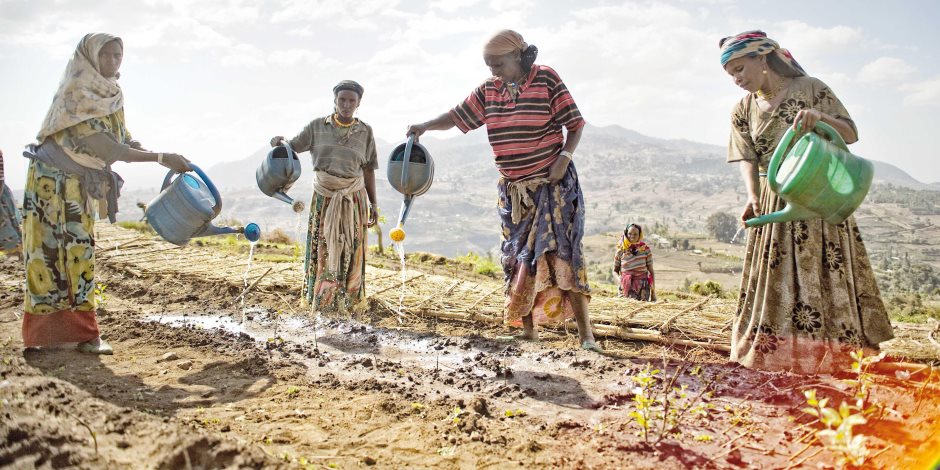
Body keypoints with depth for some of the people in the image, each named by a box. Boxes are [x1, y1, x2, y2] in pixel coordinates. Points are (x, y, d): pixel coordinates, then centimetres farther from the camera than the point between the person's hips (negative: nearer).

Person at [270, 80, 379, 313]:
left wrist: (373, 204, 5)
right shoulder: (317, 126, 2)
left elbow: (368, 170, 6)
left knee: (351, 254, 3)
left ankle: (349, 304, 13)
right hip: (324, 198, 0)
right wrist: (279, 142, -19)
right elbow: (292, 147, 4)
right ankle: (321, 304, 11)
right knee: (322, 251, 1)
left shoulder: (365, 132, 4)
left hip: (353, 199, 0)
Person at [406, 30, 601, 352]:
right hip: (513, 190, 5)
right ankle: (528, 330, 15)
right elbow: (457, 116, 5)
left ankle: (584, 333, -9)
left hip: (552, 184, -5)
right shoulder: (488, 90, 5)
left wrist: (565, 157, -20)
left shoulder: (546, 80, -8)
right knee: (517, 257, 5)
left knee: (562, 253, -13)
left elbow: (575, 124, -5)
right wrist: (425, 125, -13)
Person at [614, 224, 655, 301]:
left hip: (643, 288, 0)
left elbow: (651, 271, 5)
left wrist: (653, 292, 4)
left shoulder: (645, 249, 2)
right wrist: (619, 279, -11)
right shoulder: (621, 251, 2)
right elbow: (615, 270, 11)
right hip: (626, 288, 0)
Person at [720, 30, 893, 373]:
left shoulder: (810, 89, -4)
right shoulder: (743, 111, 6)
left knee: (827, 275, -3)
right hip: (774, 205, 3)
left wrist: (819, 117, -24)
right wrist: (752, 197, -17)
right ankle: (775, 354, 9)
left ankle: (840, 356, 4)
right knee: (774, 277, 2)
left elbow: (850, 134, -4)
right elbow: (747, 159, 1)